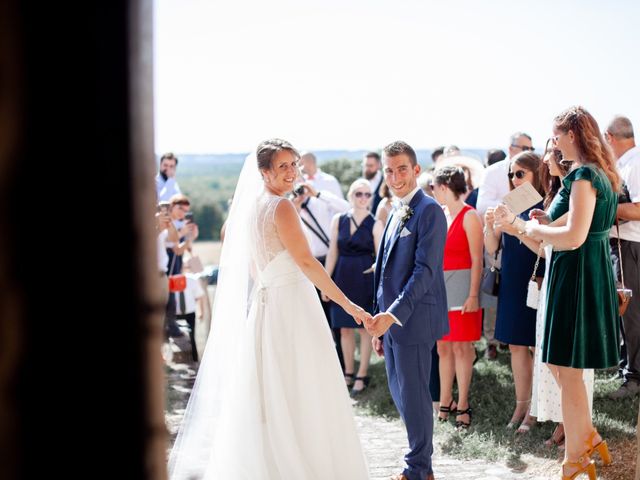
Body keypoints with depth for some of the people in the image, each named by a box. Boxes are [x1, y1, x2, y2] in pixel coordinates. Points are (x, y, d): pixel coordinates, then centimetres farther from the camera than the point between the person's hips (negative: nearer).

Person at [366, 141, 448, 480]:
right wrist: (380, 322, 17)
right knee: (399, 392, 14)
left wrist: (394, 315, -25)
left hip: (414, 319, -9)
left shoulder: (429, 211, -12)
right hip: (391, 318, 9)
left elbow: (425, 270, -19)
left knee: (413, 394, -1)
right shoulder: (396, 213, 16)